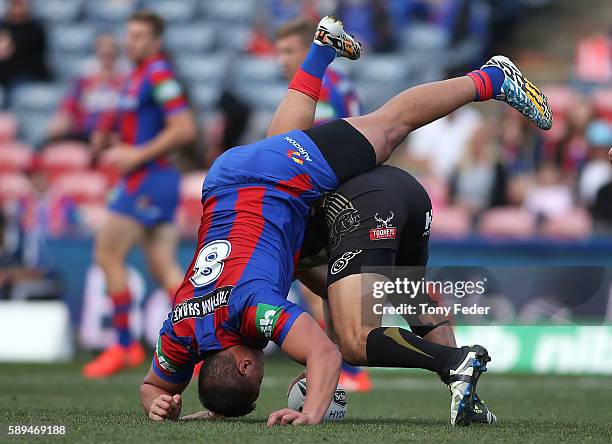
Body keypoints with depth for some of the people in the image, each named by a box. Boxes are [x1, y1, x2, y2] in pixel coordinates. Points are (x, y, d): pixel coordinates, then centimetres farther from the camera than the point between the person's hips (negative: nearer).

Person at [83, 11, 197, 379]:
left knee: (109, 255, -5)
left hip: (148, 180, -10)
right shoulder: (138, 76, 16)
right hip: (147, 180, 10)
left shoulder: (159, 74, -13)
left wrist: (138, 155, -18)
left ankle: (125, 345, 1)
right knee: (165, 268, 6)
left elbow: (184, 129, -21)